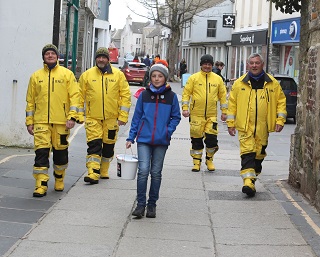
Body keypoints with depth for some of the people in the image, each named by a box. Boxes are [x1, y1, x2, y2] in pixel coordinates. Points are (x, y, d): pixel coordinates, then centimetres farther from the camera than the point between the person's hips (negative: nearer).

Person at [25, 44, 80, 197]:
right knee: (41, 152, -7)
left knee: (60, 151, 8)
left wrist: (72, 117, -10)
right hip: (41, 121, 1)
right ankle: (41, 185, -5)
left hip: (61, 121, -1)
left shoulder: (67, 74, 4)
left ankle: (59, 179, 28)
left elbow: (74, 96, -1)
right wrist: (29, 122, 7)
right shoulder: (36, 76, 10)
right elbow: (30, 100, 12)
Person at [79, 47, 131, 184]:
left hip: (111, 117, 1)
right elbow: (80, 96, 7)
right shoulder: (87, 75, 3)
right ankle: (93, 173, -14)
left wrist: (123, 116, -2)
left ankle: (104, 171, 25)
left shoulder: (118, 75, 2)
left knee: (108, 145, 10)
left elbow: (125, 95, 3)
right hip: (92, 117, -1)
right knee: (94, 144, -10)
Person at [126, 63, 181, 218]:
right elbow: (137, 117, 8)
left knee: (156, 173, 7)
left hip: (161, 141, 0)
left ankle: (152, 205, 18)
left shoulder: (171, 96, 2)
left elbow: (176, 117, 9)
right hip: (144, 139, 0)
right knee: (143, 170, -11)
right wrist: (131, 137, 5)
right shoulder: (144, 95, 4)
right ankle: (140, 204, -4)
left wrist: (169, 130, -7)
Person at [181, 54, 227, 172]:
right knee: (196, 139, 4)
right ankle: (196, 162, 16)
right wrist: (185, 108, -7)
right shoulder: (193, 78, 2)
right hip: (196, 114, -1)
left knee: (212, 138, -5)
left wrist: (224, 111, 9)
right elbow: (186, 93, 2)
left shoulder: (218, 79, 8)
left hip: (212, 115, 1)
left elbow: (222, 95, 13)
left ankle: (209, 160, 16)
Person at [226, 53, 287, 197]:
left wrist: (280, 120, 0)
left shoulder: (272, 83, 4)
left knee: (259, 154, 10)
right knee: (247, 153, -13)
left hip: (263, 127, 2)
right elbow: (232, 103, 6)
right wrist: (230, 123, 4)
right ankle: (248, 182, -21)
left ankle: (253, 178, 25)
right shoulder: (239, 83, 3)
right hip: (245, 126, -2)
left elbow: (281, 101, 8)